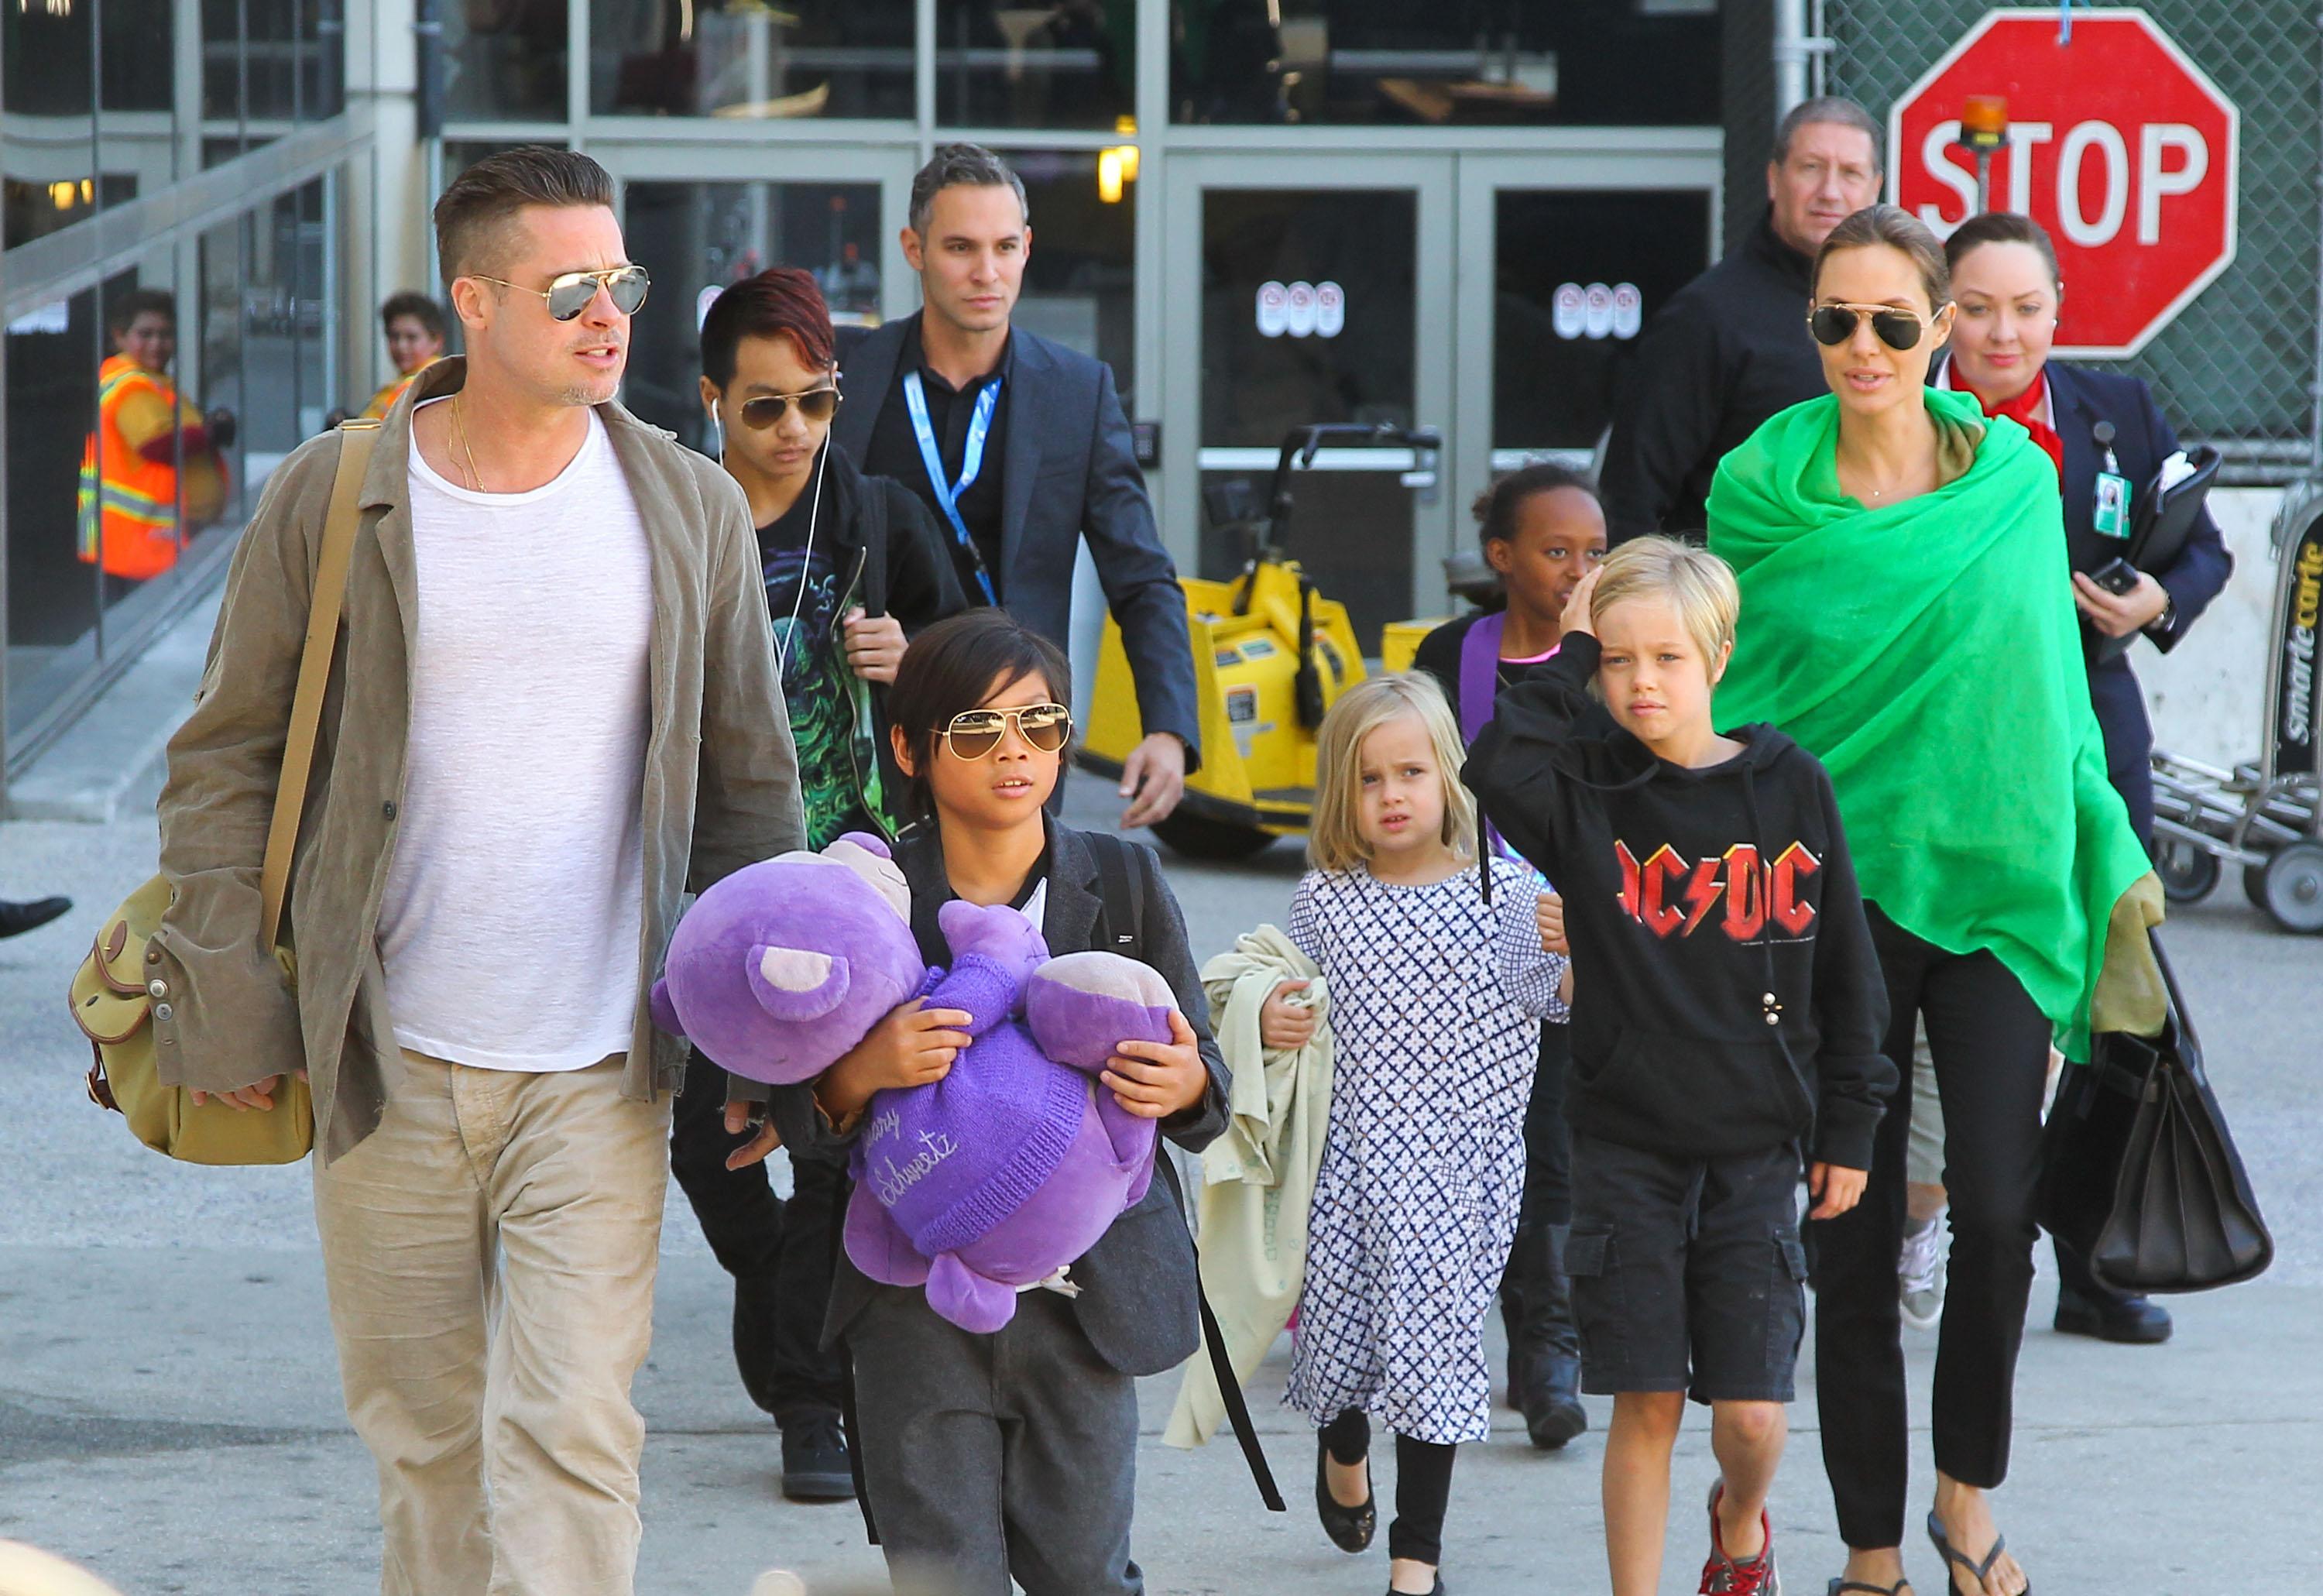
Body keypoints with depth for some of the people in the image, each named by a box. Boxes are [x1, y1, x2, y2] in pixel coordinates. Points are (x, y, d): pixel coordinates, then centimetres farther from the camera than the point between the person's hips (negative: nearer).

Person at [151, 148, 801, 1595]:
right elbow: (227, 762, 5)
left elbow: (749, 785, 10)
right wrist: (224, 1000, -2)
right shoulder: (332, 499, -1)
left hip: (596, 1079, 0)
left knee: (572, 1438, -9)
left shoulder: (691, 509, 3)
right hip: (387, 1069, 0)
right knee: (424, 1433, 10)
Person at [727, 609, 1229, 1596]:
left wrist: (1188, 1085, -19)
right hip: (918, 1305, -1)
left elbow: (1198, 1068, 5)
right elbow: (799, 1121, -1)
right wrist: (864, 1071, -23)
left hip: (1085, 1290, 1)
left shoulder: (1123, 881, 2)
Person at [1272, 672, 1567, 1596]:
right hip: (1351, 1157, 2)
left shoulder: (1502, 893, -2)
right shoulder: (1322, 901, 4)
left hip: (1456, 1166, -2)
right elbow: (1300, 998, 16)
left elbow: (1561, 1000, -4)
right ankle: (1343, 1448, 43)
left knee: (1433, 1338, -2)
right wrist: (1269, 1023, -6)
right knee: (1340, 1316, 6)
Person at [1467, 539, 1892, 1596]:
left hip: (1758, 1145, 0)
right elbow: (1497, 770, -25)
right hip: (1626, 1143, 0)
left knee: (1750, 1409, 1)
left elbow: (1846, 971, 6)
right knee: (1645, 1402, -1)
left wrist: (1848, 1130, 7)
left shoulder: (1791, 789, 1)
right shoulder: (1589, 795, -1)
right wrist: (1568, 656, -14)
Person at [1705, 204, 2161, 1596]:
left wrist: (2109, 855, 9)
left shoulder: (2017, 481, 4)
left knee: (1999, 1206, -6)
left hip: (1998, 878, 1)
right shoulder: (1762, 492, -1)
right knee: (1855, 1227, 3)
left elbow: (2052, 682, 11)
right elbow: (1722, 695, 5)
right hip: (1834, 889, -1)